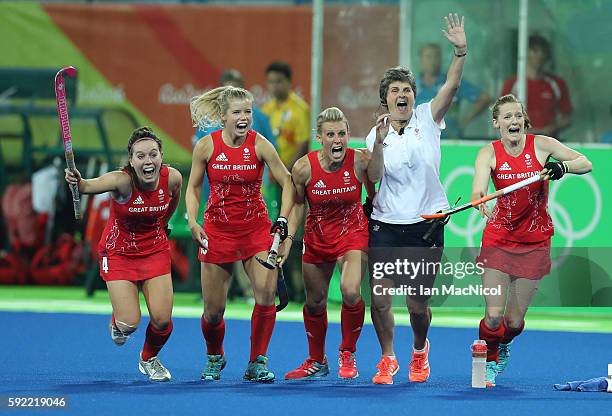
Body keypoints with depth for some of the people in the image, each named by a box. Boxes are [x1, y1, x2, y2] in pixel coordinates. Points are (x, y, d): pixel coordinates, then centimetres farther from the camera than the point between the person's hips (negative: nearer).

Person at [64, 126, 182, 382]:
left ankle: (149, 360, 27)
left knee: (162, 320, -6)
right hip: (119, 254, -3)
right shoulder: (123, 181, -30)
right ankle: (118, 323, 30)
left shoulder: (172, 178, -18)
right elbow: (91, 186, -50)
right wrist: (77, 181, -71)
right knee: (130, 323, -10)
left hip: (155, 251, 3)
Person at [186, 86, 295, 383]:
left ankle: (257, 364, -6)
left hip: (256, 228, 0)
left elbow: (287, 183, -3)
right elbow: (193, 187, 6)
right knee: (214, 311, 2)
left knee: (266, 292, -20)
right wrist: (193, 222, -7)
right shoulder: (206, 146, -6)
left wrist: (283, 219, -14)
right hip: (217, 231, 0)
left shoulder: (259, 144, -8)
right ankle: (215, 357, 33)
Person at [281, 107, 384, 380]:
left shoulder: (358, 161, -17)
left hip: (353, 234, -2)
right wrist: (288, 237, -8)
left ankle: (348, 355, 2)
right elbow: (297, 204, -2)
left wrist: (378, 143, -33)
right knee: (315, 302, 14)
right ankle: (316, 362, 38)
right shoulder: (304, 168, -16)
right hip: (317, 238, 2)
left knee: (351, 292, -24)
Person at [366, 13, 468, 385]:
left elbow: (452, 85, -11)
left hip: (426, 225, -1)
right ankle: (388, 359, 15)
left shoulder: (428, 119, 2)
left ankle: (420, 349, 33)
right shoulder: (376, 135, 6)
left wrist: (461, 51, -26)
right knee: (379, 298, -8)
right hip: (386, 226, 1)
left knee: (418, 304, 2)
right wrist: (378, 149, -13)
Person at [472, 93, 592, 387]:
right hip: (498, 239, 0)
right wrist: (480, 202, -46)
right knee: (493, 316, -10)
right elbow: (478, 190, -23)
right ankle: (488, 363, 20)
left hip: (534, 242, 0)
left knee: (515, 321, 3)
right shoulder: (489, 153, -7)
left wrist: (563, 167, -25)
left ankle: (504, 345, 40)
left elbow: (586, 164, -5)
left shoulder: (540, 145, -7)